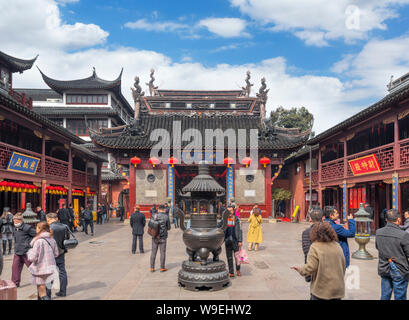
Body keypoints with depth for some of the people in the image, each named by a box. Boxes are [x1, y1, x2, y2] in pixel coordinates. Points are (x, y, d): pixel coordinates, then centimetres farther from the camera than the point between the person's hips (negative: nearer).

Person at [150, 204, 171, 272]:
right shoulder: (166, 217, -9)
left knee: (153, 252, 9)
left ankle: (152, 268, 13)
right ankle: (162, 268, 11)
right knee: (162, 252, 6)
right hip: (163, 237, -2)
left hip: (155, 237, 2)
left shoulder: (153, 216, -3)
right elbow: (168, 227, -1)